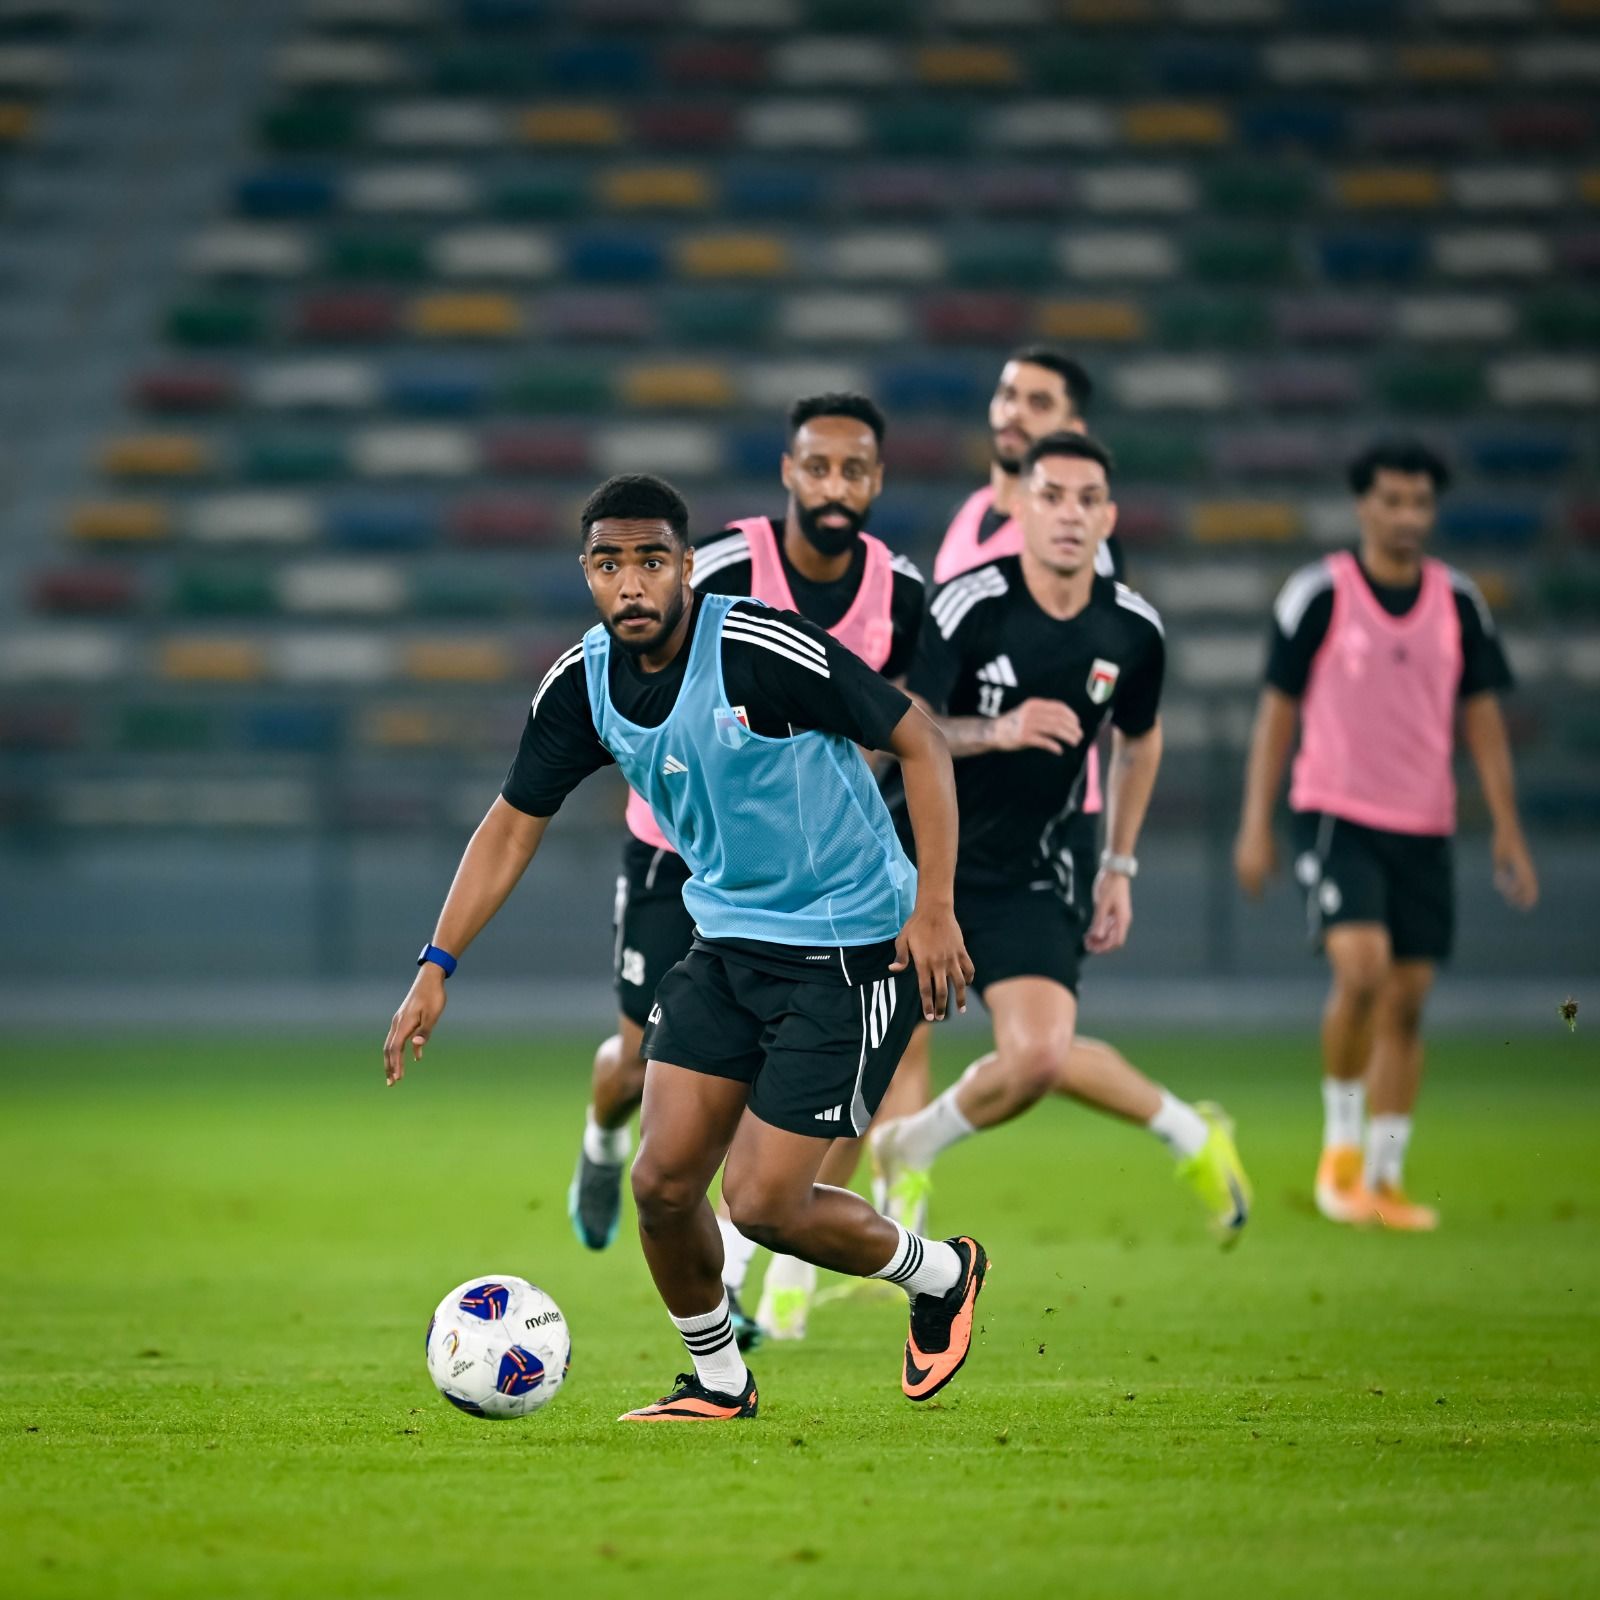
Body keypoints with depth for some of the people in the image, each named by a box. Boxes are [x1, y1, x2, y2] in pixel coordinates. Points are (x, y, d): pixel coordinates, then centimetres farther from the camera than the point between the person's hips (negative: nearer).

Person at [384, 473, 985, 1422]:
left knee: (762, 1201, -8)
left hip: (851, 949, -6)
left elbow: (920, 742, -15)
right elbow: (517, 820, 8)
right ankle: (719, 1383, 22)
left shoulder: (761, 649, -22)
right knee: (663, 1181, -2)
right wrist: (437, 968, 2)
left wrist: (934, 906, -20)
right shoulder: (582, 685, -4)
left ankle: (942, 1277, 20)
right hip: (728, 943, 6)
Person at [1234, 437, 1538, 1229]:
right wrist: (1256, 823, -3)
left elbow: (1482, 718, 10)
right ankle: (1340, 1141, -3)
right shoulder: (1319, 593, -4)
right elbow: (1277, 709, 1)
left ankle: (1383, 1179, 13)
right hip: (1337, 815, -4)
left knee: (1407, 1001, 4)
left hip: (1425, 828, 4)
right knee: (1360, 967, -22)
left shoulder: (1459, 602, 6)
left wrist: (1507, 831, 5)